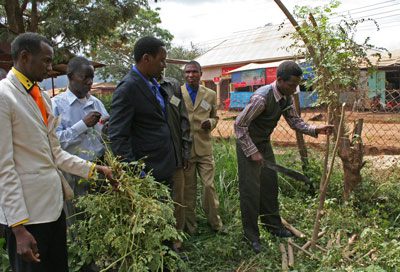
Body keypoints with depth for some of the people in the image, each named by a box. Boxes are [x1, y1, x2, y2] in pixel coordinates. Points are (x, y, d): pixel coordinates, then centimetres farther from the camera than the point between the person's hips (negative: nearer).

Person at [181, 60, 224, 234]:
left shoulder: (210, 94, 7)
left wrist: (210, 123, -8)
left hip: (204, 148, 2)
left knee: (209, 185, 3)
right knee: (188, 189, 9)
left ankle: (215, 223, 23)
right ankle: (190, 225, 25)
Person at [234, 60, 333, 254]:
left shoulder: (286, 97, -4)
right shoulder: (262, 97, -30)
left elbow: (295, 121, 5)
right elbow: (239, 125, -26)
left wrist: (315, 130, -11)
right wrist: (252, 152, -24)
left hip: (265, 143, 8)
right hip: (248, 144, -8)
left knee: (270, 186, 15)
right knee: (251, 190, -4)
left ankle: (273, 226, 31)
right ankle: (251, 236, 10)